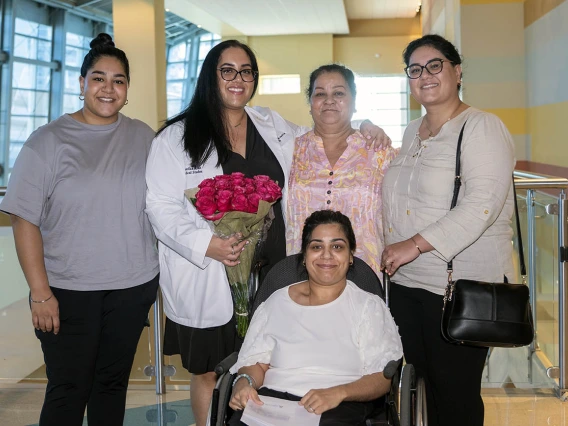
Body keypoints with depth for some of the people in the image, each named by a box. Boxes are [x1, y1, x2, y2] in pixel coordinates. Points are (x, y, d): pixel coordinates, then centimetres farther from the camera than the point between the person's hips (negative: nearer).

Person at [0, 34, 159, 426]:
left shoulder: (144, 137, 5)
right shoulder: (49, 140, -5)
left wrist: (159, 275, 8)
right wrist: (40, 293, -13)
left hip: (134, 286, 3)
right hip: (68, 291, -3)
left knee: (114, 383, 14)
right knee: (68, 392, 3)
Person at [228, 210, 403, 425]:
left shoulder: (370, 307, 10)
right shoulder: (277, 301, 18)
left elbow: (382, 377, 2)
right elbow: (256, 361, 15)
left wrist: (338, 393, -18)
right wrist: (245, 382, -10)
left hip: (340, 408, -2)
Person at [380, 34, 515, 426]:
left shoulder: (481, 128, -9)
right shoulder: (412, 133, 15)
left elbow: (482, 204, -21)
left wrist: (416, 244, -23)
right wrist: (391, 253, 10)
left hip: (461, 289, -7)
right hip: (407, 282, 7)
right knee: (423, 382, 14)